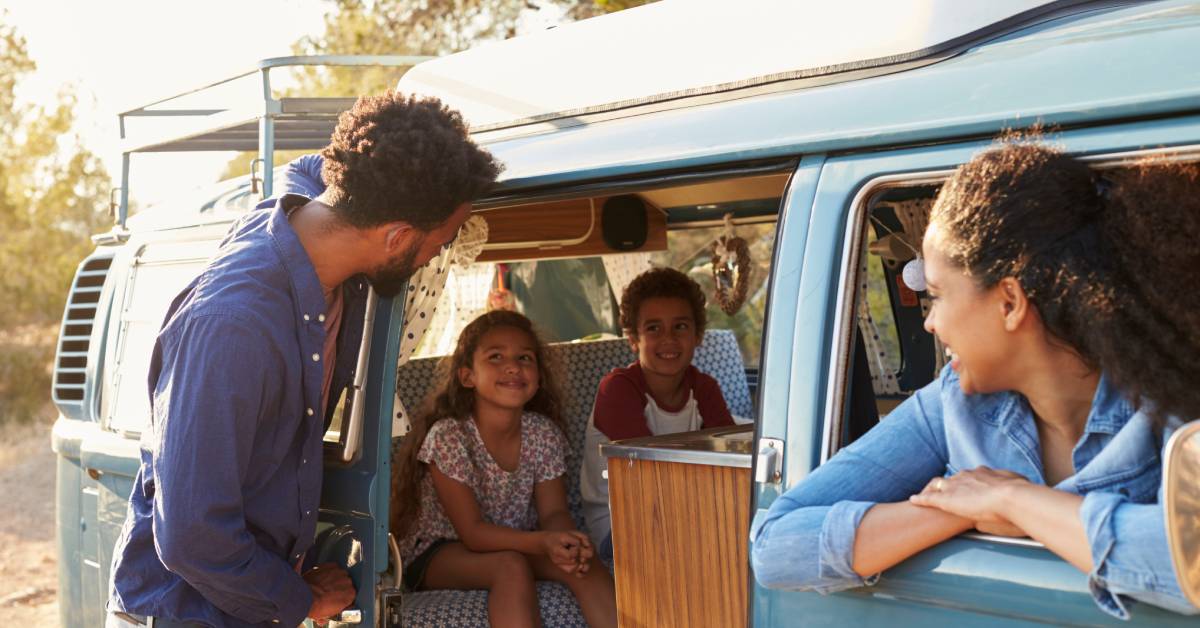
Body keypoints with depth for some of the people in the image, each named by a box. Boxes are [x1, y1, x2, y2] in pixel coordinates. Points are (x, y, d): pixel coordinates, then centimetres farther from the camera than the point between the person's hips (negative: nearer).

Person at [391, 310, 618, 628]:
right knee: (512, 566, -34)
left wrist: (566, 540, -32)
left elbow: (553, 511, -6)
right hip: (438, 554, -5)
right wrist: (543, 542, -39)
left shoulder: (544, 433, -5)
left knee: (583, 563, -23)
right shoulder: (447, 437, -20)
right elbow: (473, 532, -23)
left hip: (516, 543, 5)